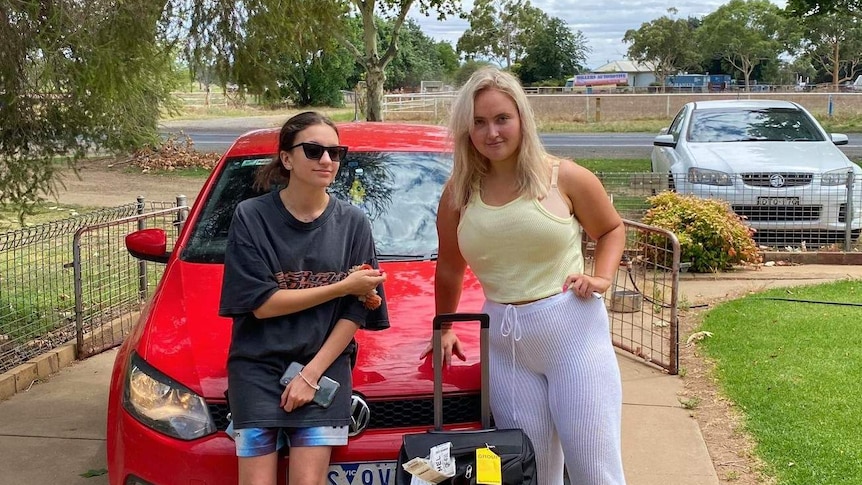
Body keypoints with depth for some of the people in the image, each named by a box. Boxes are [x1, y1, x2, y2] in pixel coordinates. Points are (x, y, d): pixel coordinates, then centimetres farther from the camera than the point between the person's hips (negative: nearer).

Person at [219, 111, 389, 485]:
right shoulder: (251, 216, -5)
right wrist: (342, 286, -11)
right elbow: (261, 303, -10)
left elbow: (356, 312, -1)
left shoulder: (352, 222, 1)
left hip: (325, 364, 1)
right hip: (258, 365, -1)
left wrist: (311, 373, -10)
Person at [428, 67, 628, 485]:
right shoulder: (459, 193, 6)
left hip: (572, 329, -3)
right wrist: (443, 329, 23)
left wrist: (601, 278, -4)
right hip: (504, 343, 3)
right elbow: (449, 271, 17)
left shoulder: (564, 177, -1)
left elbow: (612, 230, 12)